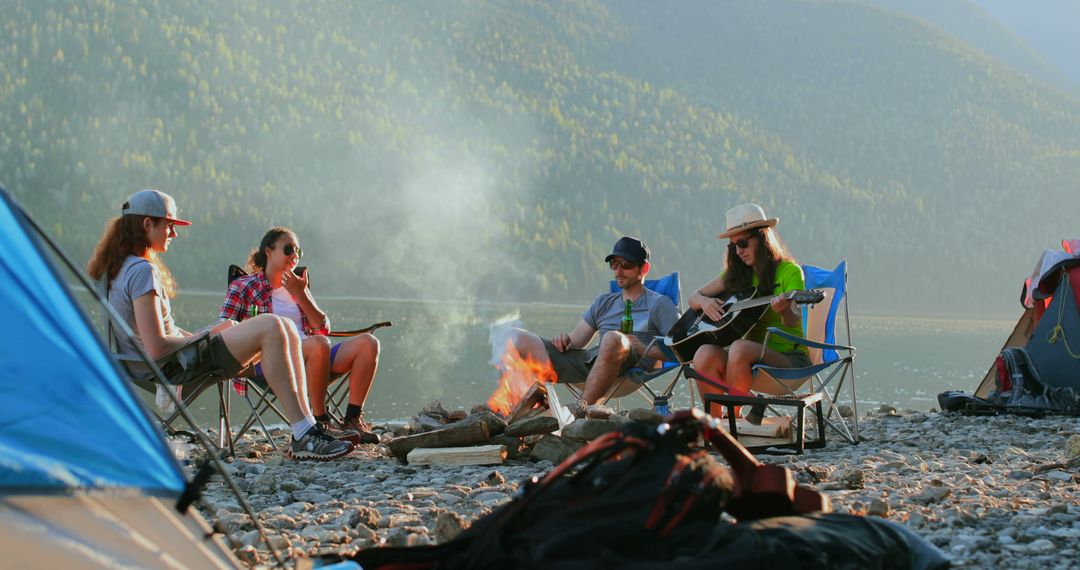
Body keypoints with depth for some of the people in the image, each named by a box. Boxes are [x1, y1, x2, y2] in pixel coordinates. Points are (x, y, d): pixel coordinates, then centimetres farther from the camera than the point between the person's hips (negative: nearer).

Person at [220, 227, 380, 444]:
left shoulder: (298, 288, 26)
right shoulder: (242, 287, 10)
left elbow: (323, 328, 15)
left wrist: (300, 296, 3)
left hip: (312, 357, 6)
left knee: (368, 342, -15)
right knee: (318, 344, -38)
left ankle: (353, 420, -21)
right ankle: (320, 424, -31)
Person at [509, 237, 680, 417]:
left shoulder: (659, 304, 15)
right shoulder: (604, 302, 33)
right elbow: (575, 340, 24)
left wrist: (643, 349, -13)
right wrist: (565, 339, 1)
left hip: (631, 366, -5)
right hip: (587, 360, 6)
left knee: (613, 339, -42)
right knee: (518, 338, -8)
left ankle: (582, 410, -37)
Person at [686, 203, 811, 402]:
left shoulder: (789, 271, -2)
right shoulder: (737, 274, 14)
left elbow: (793, 321, -16)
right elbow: (693, 297, 17)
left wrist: (786, 311, -40)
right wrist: (704, 302, -7)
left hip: (788, 357, -5)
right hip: (752, 352, 5)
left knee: (740, 348, -35)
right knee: (705, 355, -25)